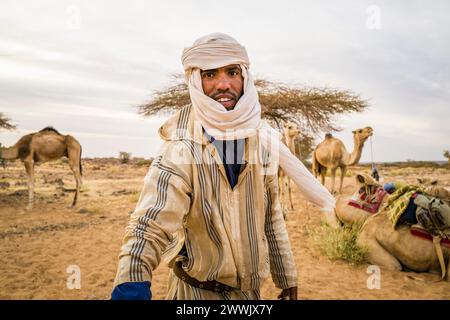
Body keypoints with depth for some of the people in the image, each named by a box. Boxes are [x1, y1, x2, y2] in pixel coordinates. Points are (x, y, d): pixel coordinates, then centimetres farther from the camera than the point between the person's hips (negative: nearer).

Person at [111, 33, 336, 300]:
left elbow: (272, 218, 3)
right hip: (199, 292, -5)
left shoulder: (262, 141, -6)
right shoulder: (181, 152, -22)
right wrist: (130, 285, -53)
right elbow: (150, 228, -35)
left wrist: (287, 278, 9)